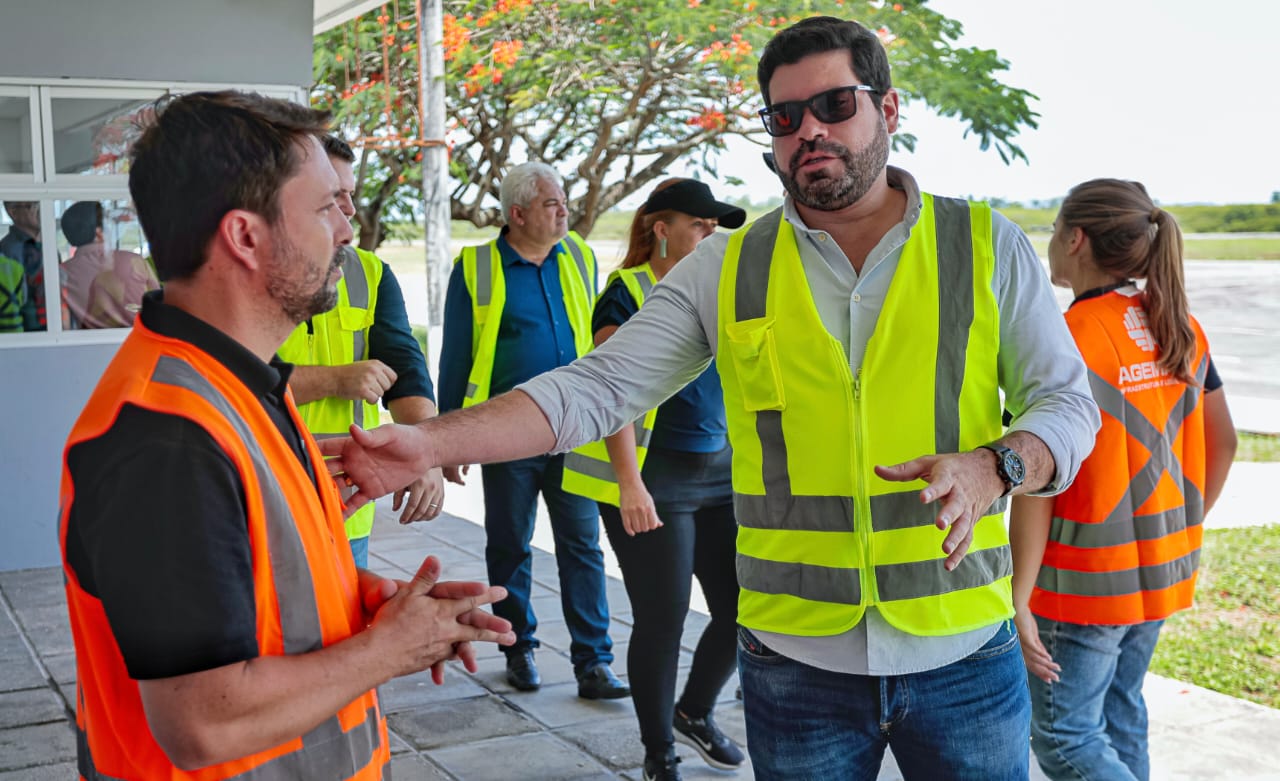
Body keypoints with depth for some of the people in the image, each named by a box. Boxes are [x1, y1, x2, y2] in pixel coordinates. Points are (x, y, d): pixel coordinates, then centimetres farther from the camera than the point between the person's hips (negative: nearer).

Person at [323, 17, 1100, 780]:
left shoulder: (988, 245, 0)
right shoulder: (726, 270, 1)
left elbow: (1068, 401, 1)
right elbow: (596, 388, -2)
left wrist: (991, 468, -20)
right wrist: (431, 443, -14)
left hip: (965, 656, 0)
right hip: (797, 657, 0)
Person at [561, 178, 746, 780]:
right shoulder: (628, 293, -7)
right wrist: (629, 482, -21)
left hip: (721, 470, 6)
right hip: (653, 479, -6)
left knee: (742, 609, 6)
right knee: (662, 620, 0)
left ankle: (695, 712, 33)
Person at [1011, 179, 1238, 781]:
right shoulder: (1181, 329, 3)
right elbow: (1222, 442, 11)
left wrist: (1017, 600, -18)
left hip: (1083, 583, -7)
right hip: (1162, 572, 8)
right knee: (1121, 712, 21)